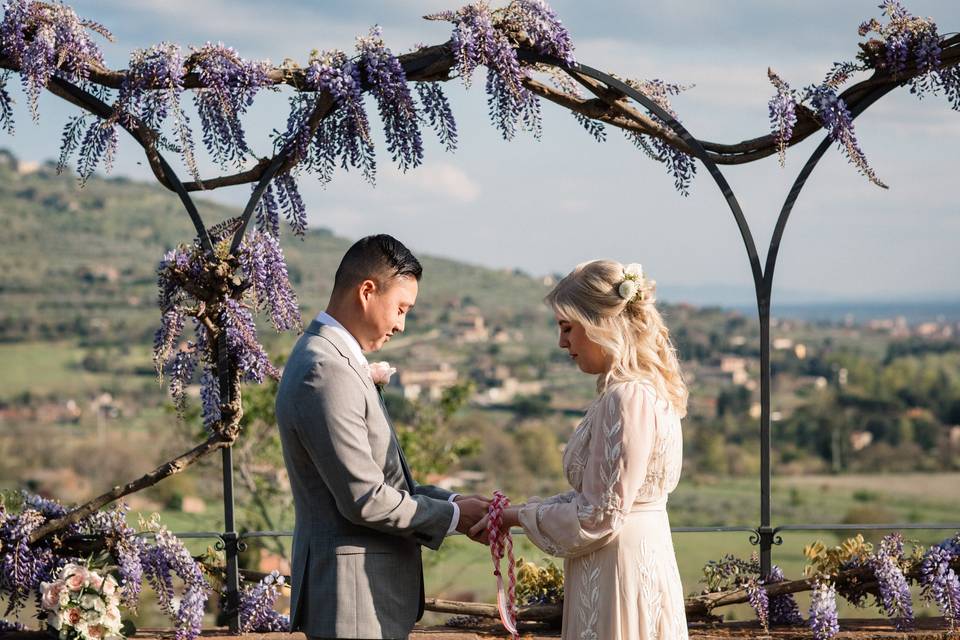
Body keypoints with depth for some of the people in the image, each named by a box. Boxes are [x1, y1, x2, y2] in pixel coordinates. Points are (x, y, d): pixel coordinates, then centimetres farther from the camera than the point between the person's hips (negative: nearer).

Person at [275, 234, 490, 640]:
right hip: (354, 594, -10)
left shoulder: (335, 359, 13)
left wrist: (451, 502, 6)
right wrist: (451, 516, -9)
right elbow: (365, 500, -21)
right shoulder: (326, 373, -20)